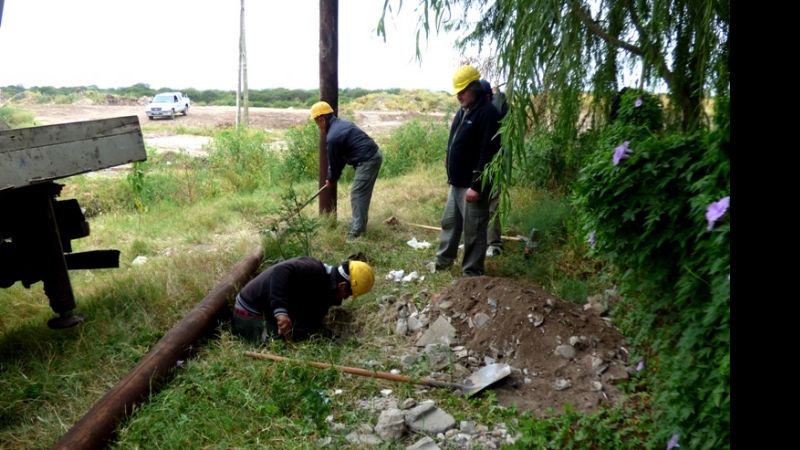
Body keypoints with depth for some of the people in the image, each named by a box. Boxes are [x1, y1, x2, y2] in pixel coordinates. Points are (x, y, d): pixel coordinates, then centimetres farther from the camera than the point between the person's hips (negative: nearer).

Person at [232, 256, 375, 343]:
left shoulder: (325, 290, 2)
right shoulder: (314, 270, -26)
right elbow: (281, 271, -44)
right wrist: (281, 311, -51)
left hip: (267, 309, 9)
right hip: (251, 312, -9)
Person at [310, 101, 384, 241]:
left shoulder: (332, 137, -17)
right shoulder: (341, 123, 14)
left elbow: (334, 161, -4)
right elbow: (341, 156, 19)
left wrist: (331, 179, 14)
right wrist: (334, 176, 22)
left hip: (367, 161, -10)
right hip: (375, 155, 10)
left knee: (357, 194, -4)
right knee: (363, 193, 18)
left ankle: (357, 231, 0)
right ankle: (360, 223, 29)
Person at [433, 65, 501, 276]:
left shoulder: (487, 113, -17)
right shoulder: (463, 111, 12)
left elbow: (487, 154, -22)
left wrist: (477, 185, -24)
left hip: (472, 185, -9)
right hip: (456, 182, 9)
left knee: (473, 230, 1)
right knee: (449, 222, 20)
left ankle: (472, 272, 13)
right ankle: (443, 260, 35)